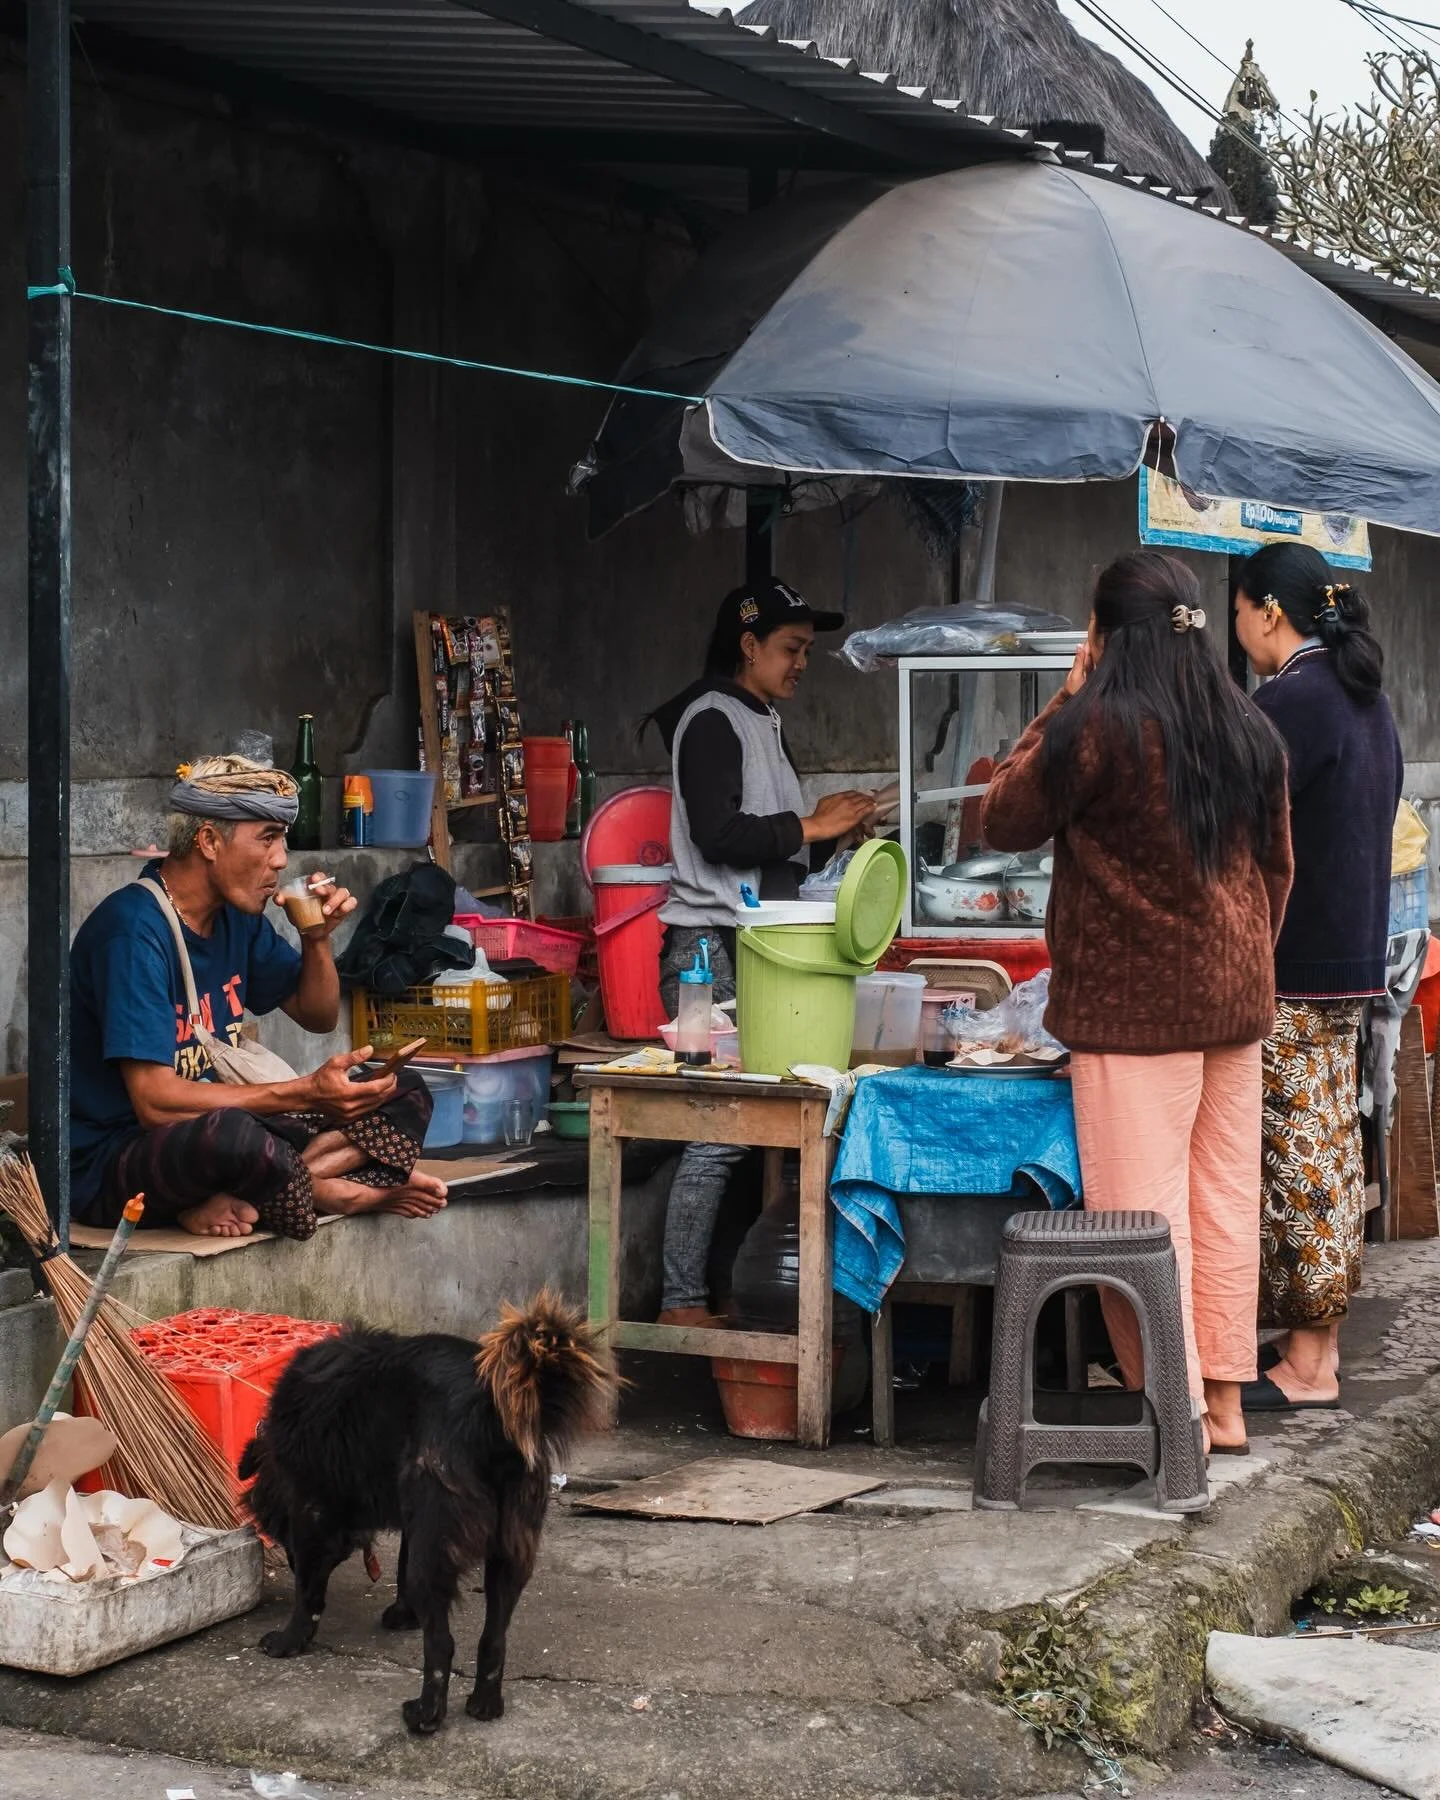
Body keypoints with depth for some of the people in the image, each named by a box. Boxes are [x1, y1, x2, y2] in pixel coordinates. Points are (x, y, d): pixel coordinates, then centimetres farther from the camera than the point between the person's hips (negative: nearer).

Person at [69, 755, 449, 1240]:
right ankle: (332, 1191, -11)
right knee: (237, 1134, -42)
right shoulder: (133, 930, -20)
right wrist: (305, 1093, -28)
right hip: (114, 1160, -10)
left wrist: (316, 939, -1)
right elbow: (154, 1101, -26)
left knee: (405, 1096, 2)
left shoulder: (236, 917, 7)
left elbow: (317, 1016, 20)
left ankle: (236, 1199, -17)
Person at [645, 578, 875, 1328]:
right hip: (710, 948, -9)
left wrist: (830, 830, 10)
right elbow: (716, 834, -18)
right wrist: (809, 826, -11)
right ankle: (682, 1305, -7)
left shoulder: (762, 724, 21)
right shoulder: (712, 719, -7)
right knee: (719, 1129, -11)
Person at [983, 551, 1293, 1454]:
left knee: (1143, 1211, -3)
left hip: (1134, 1000, -7)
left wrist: (1064, 702, 3)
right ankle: (1226, 1401, 17)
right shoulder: (1252, 729, 9)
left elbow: (1007, 820, -1)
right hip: (1235, 995, 7)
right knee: (1226, 1201, 11)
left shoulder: (1099, 723, -12)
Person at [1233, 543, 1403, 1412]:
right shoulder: (1368, 699, 13)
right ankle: (1322, 1339, 20)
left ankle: (1306, 1365, -1)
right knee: (1334, 1150, 13)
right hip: (1353, 955, 9)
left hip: (1291, 967, -9)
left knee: (1301, 1155, -5)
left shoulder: (1290, 700, -16)